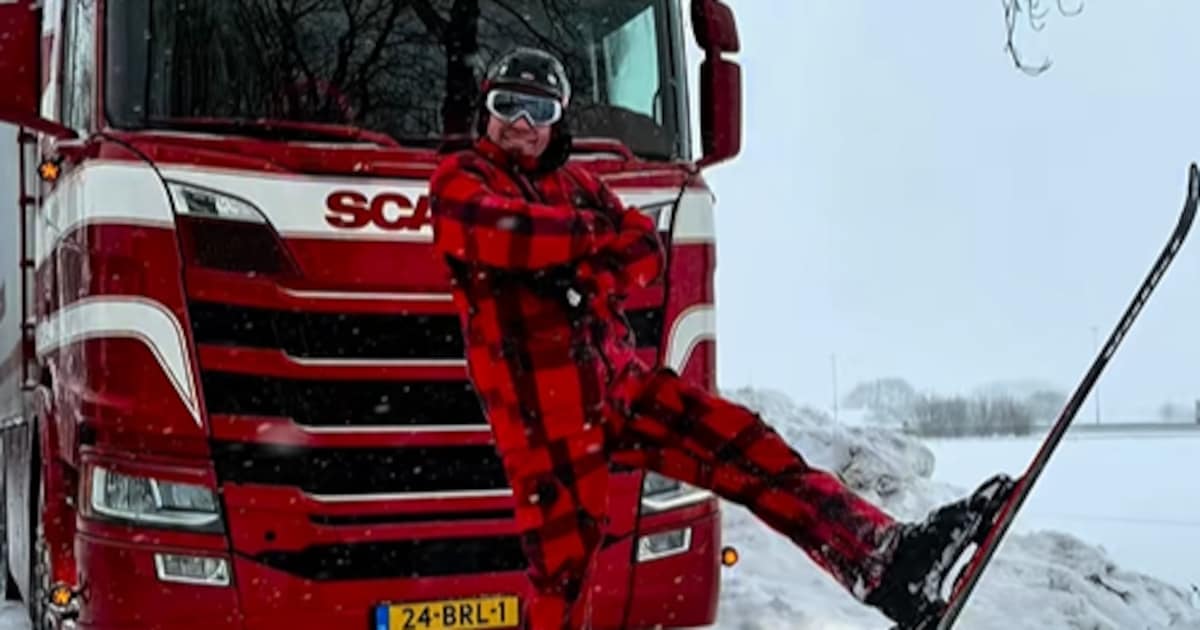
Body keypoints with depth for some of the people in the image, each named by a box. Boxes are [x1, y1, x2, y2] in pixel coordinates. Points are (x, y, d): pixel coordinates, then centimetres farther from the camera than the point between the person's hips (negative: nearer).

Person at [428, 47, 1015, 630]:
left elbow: (644, 250, 9)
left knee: (748, 450, -8)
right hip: (543, 411, -5)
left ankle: (885, 561, -13)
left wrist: (584, 277, -11)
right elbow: (501, 233, -20)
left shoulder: (576, 182, 20)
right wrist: (591, 234, -5)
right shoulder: (460, 178, 3)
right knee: (562, 567, -2)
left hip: (622, 384, 6)